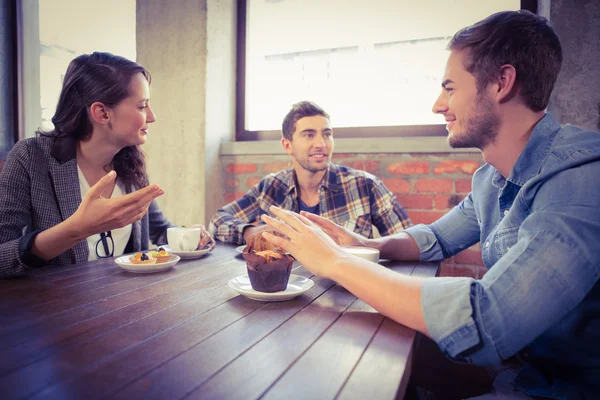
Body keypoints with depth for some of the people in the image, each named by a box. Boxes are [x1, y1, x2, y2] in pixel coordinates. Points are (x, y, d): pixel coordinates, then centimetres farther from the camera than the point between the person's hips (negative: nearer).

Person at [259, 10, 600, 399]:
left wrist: (333, 261, -29)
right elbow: (437, 238, 13)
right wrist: (365, 244, -8)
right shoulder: (490, 179, 0)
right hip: (513, 365, 6)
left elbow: (482, 324, -39)